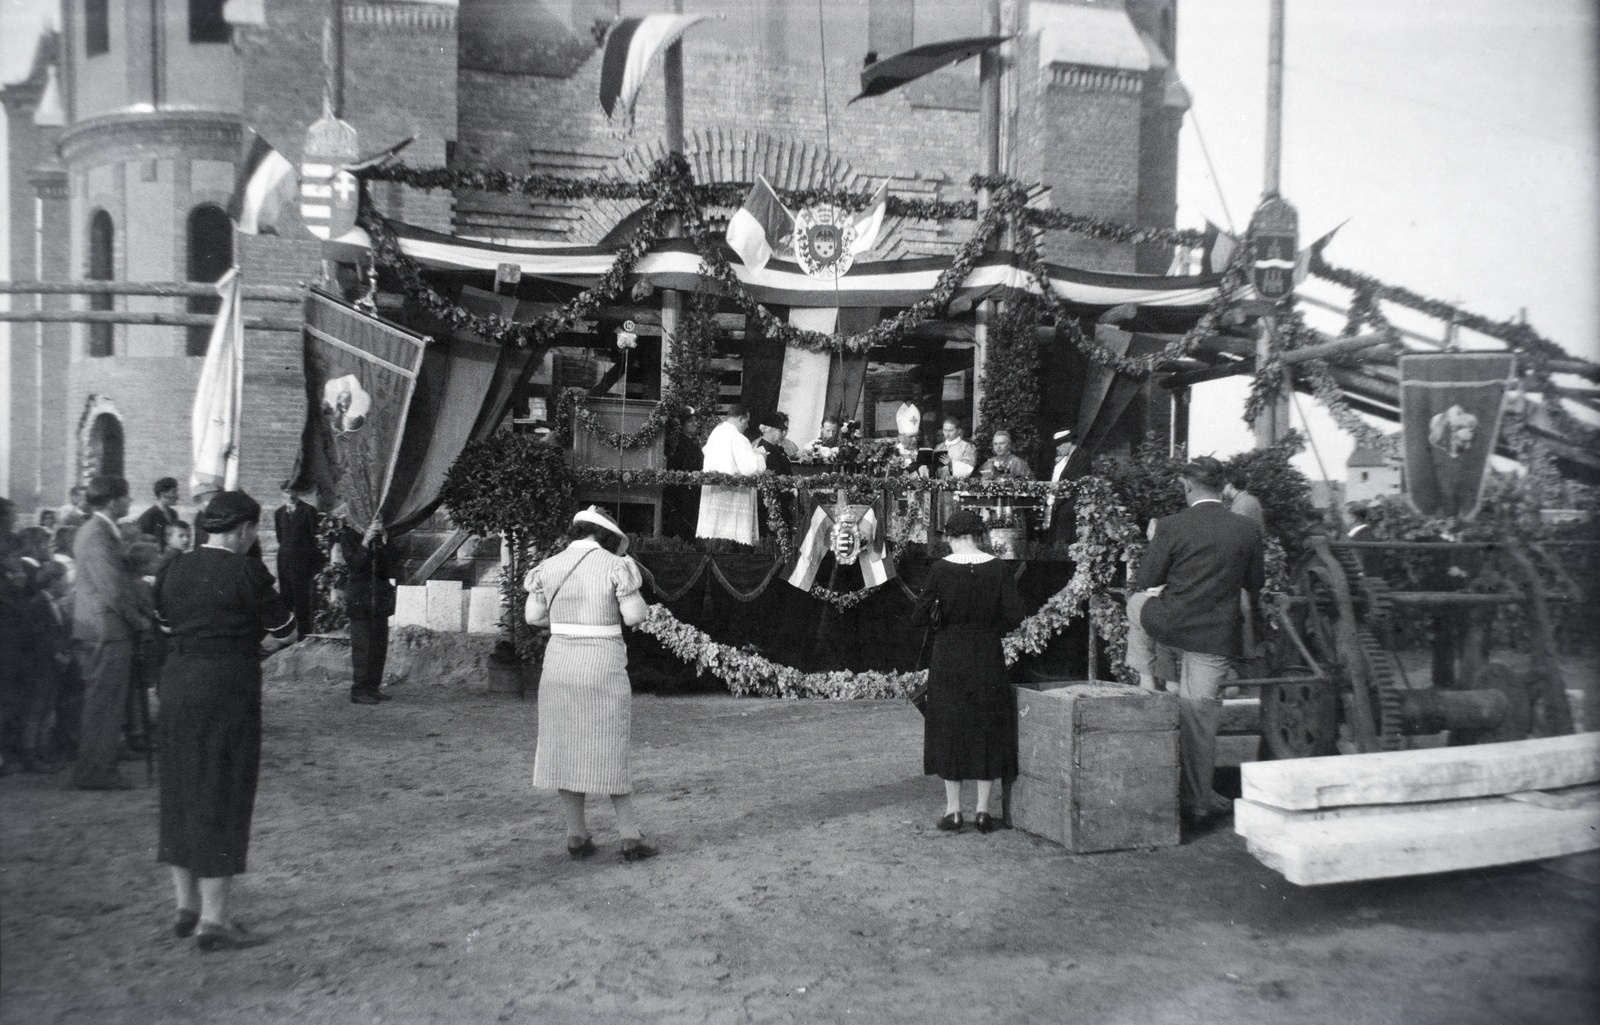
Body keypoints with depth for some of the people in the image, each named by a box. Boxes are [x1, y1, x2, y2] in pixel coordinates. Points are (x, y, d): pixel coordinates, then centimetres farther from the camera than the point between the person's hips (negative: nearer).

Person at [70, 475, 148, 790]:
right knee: (104, 702, -3)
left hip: (100, 630, 10)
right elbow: (112, 589, -21)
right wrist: (139, 621, -11)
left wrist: (141, 613, 13)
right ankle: (95, 772, 3)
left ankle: (95, 768, 22)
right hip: (106, 629, -10)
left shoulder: (95, 530, 16)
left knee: (102, 702, 15)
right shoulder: (98, 536, -17)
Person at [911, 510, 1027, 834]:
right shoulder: (997, 568, -4)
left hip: (949, 659, -1)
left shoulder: (941, 569, -9)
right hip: (988, 658, 1)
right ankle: (983, 810, 11)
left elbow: (919, 615, -8)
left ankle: (953, 810, 10)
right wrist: (993, 629, 10)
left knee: (949, 728, 9)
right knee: (988, 728, 10)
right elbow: (1016, 614, -7)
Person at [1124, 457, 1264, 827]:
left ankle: (1145, 678, 24)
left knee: (1135, 602, 29)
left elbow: (1144, 583, -3)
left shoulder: (1171, 526, -10)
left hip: (1170, 624, -2)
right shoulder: (1248, 530, -2)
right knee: (1199, 713, 11)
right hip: (1217, 635, 2)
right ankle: (1198, 801, 19)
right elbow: (1255, 585, 11)